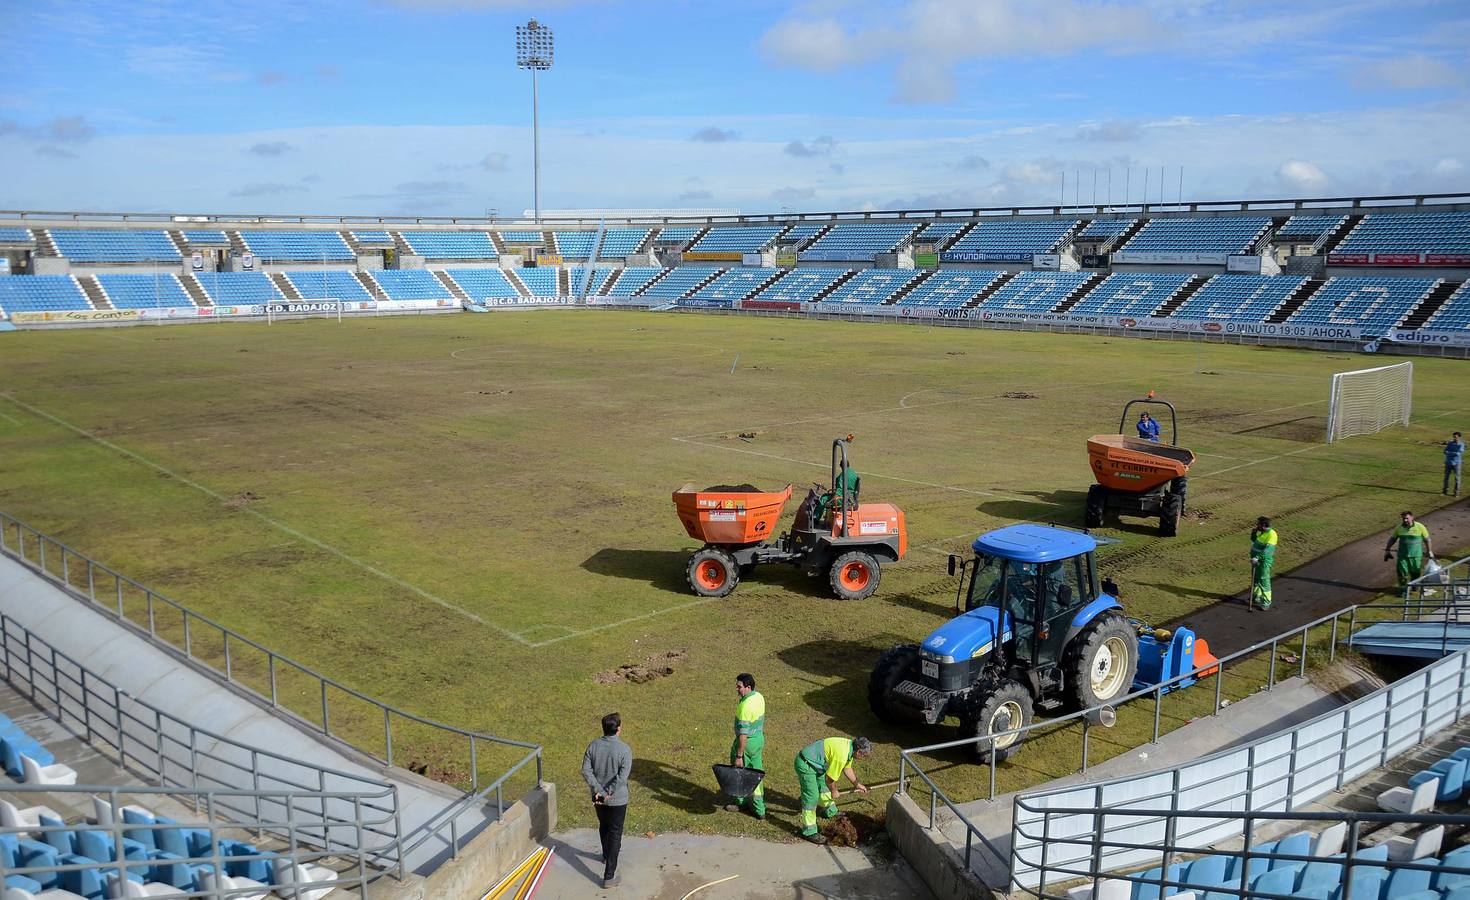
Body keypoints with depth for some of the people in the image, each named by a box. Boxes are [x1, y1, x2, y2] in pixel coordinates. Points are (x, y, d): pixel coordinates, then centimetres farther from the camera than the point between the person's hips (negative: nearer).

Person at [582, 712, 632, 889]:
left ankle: (606, 856, 51)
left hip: (598, 797, 5)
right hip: (617, 799, -4)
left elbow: (586, 771, -11)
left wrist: (598, 790, -13)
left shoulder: (593, 746, -7)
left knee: (603, 826, 27)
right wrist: (609, 793, -20)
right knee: (615, 834, 4)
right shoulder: (624, 750, -20)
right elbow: (622, 777, -27)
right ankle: (609, 875, 3)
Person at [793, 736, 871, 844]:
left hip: (814, 762, 10)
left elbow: (847, 768, 20)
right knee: (812, 797, -8)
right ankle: (809, 832, -1)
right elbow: (830, 778, -19)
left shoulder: (849, 746, 1)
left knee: (824, 786, 26)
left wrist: (857, 784, 25)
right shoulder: (841, 755, -29)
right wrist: (834, 792, -1)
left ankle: (830, 812, 48)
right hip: (805, 765, -10)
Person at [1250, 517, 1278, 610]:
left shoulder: (1271, 534, -20)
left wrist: (1257, 558, -31)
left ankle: (1266, 602, 1)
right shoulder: (1261, 532, 7)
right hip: (1256, 559, 9)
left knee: (1264, 580, -6)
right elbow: (1254, 540, 25)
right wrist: (1253, 533, 5)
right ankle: (1257, 597, 37)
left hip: (1264, 561, -9)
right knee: (1255, 578, 21)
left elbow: (1267, 550, -26)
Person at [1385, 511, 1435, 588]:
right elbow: (1392, 539, 11)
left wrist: (1429, 551, 6)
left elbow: (1427, 539, 4)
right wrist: (1387, 550, 10)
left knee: (1415, 573, 11)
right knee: (1402, 573, -1)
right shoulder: (1399, 528, 0)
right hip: (1403, 555, 1)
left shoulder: (1420, 527, -6)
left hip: (1416, 555, -1)